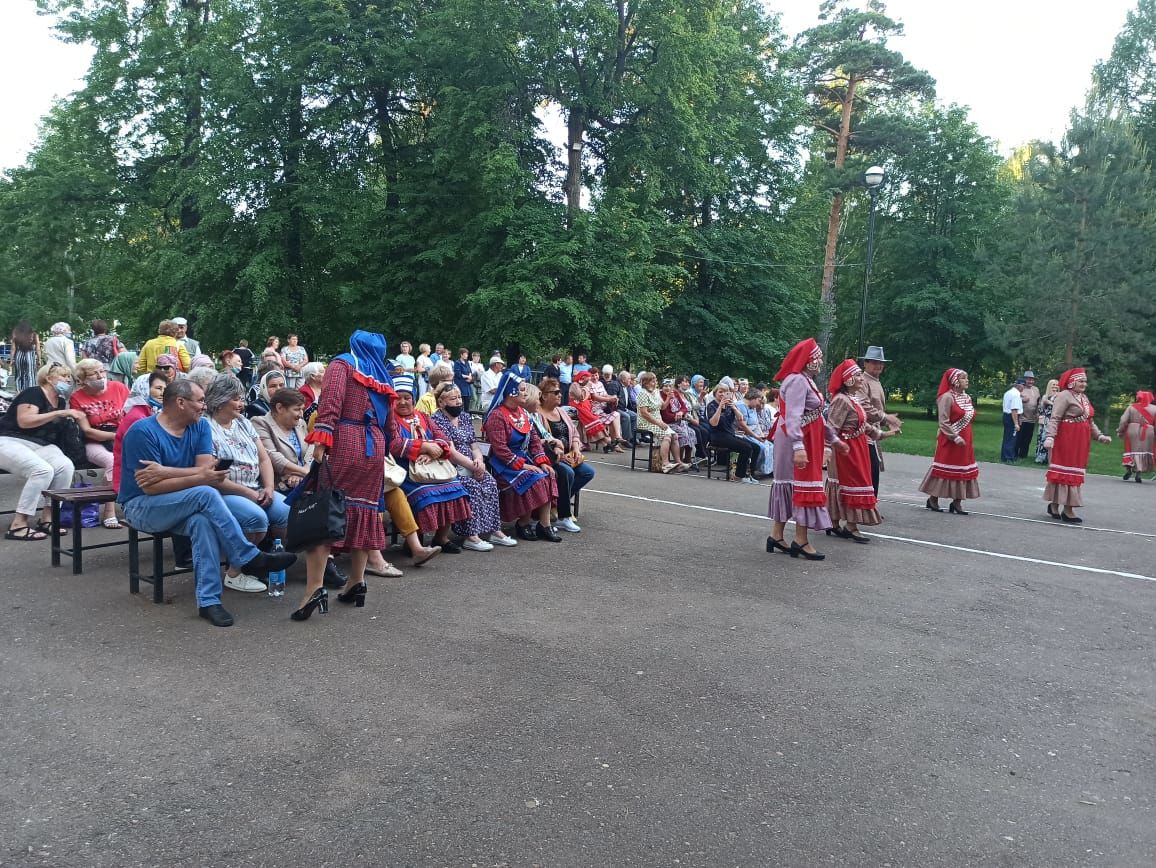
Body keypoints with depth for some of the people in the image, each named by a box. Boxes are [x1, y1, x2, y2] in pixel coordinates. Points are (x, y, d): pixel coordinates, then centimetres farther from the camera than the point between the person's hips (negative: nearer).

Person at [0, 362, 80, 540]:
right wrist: (58, 413, -26)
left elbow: (61, 430, 23)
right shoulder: (34, 393, -10)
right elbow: (24, 421, -25)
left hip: (41, 445, 7)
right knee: (43, 470, -33)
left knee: (66, 466, -23)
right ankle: (18, 525, -27)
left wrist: (74, 417, 6)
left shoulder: (61, 401, 13)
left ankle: (47, 519, -15)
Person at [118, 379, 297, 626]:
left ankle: (208, 600, -31)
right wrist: (200, 479, -29)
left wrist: (166, 472, -24)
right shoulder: (142, 432, -16)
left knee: (203, 520, -32)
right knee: (206, 494, -31)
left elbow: (206, 469, -11)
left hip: (184, 507, 5)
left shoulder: (200, 426, 1)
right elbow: (150, 487, -22)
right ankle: (250, 559, -23)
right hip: (142, 507, -5)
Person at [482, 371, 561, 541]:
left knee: (547, 476, -15)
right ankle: (523, 523, -7)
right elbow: (500, 449, -21)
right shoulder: (497, 416, -14)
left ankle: (544, 524, -15)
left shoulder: (523, 413, 12)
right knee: (533, 480, -26)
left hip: (524, 458, 8)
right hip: (505, 464, -7)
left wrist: (542, 462, -5)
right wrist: (522, 465, -24)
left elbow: (535, 439, 10)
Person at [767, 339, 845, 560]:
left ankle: (776, 535, 17)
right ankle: (801, 540, 1)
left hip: (806, 441, 10)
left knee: (787, 484, 11)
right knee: (803, 485, -5)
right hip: (798, 442, -10)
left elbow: (816, 415, 24)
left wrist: (833, 438, 27)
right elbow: (793, 416, -27)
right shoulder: (797, 381, -17)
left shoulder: (806, 381, 16)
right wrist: (798, 446, -36)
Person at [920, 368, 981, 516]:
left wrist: (967, 438, 14)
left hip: (965, 441, 8)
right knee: (945, 469, 0)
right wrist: (955, 437, -22)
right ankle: (932, 499, 12)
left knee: (963, 470, 6)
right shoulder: (947, 397, -13)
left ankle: (957, 502, 11)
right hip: (950, 441, -8)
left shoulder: (967, 398, 11)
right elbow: (943, 422, -18)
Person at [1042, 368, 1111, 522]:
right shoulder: (1064, 396, -10)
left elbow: (1090, 421, 22)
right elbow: (1054, 419, -18)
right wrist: (1050, 437, -29)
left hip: (1080, 442, 9)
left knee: (1075, 472, 10)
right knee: (1065, 471, -4)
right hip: (1066, 440, -9)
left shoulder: (1084, 397, 17)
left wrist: (1099, 436, 12)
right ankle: (1067, 510, -1)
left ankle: (1054, 504, 17)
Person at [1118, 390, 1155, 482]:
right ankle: (1139, 473, 1)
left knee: (1131, 450, 9)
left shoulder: (1131, 407, 0)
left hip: (1132, 432, 0)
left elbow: (1123, 421, -3)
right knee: (1144, 452, 7)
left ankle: (1128, 468, -9)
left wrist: (1120, 431, 9)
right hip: (1148, 434, 1)